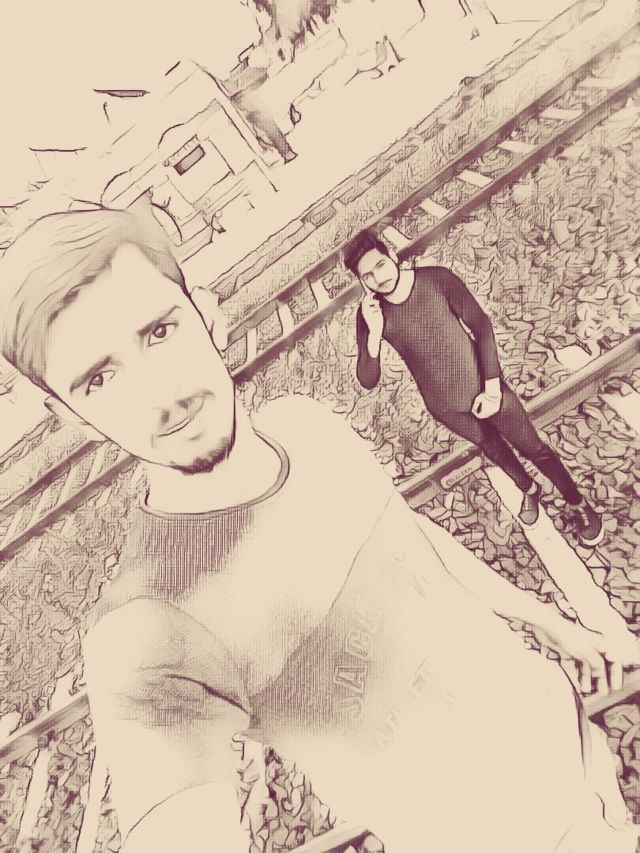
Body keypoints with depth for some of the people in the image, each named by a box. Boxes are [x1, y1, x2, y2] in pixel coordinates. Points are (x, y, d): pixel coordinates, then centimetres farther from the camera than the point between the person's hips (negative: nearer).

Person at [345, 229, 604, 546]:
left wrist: (493, 389, -16)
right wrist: (374, 332, -33)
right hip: (446, 408, 2)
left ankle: (578, 503, 39)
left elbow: (481, 326, -12)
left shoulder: (437, 279, -20)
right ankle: (529, 490, 57)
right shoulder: (369, 314, -15)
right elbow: (367, 381, -18)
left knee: (535, 449, 12)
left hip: (483, 389, -2)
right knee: (494, 450, 26)